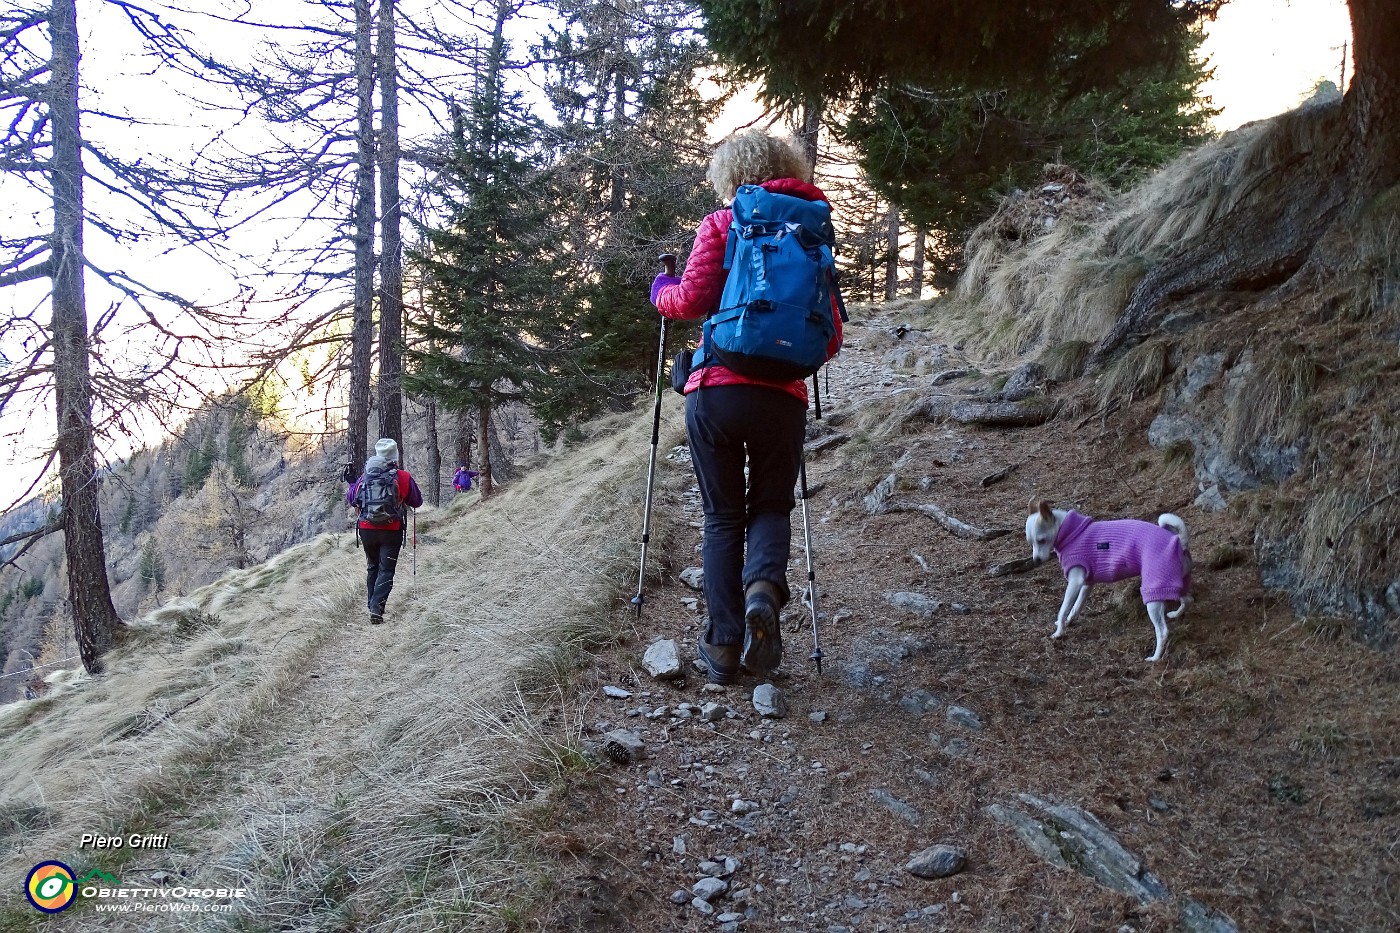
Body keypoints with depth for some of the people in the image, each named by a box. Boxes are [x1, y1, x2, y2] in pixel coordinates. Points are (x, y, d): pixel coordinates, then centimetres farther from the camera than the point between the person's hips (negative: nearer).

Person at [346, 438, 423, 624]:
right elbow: (417, 502, 2)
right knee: (386, 570, 0)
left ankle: (373, 606, 25)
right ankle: (376, 607, -15)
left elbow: (350, 498, 16)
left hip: (367, 530, 3)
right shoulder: (403, 477, -7)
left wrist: (352, 485, 37)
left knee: (372, 567, 20)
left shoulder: (365, 477, 2)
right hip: (391, 531, -3)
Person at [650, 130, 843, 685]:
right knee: (771, 505, 19)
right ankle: (764, 587, -11)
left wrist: (661, 293, 14)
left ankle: (723, 647, 7)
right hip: (783, 397, 2)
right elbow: (830, 340, 10)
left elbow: (693, 299, -8)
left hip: (716, 393, -2)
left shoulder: (721, 225, 4)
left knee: (722, 518, 10)